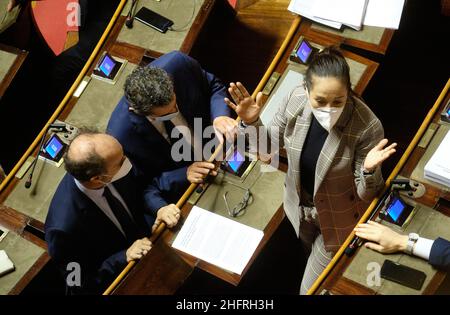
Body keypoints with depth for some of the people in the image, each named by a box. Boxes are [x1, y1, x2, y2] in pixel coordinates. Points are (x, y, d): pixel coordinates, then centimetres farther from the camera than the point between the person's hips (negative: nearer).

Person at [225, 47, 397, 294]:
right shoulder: (295, 100, -24)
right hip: (299, 206, 4)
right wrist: (251, 123, -25)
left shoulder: (367, 127, -34)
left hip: (339, 218, -4)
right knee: (314, 254, 35)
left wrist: (369, 170, -44)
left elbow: (366, 195, -23)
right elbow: (268, 147, -6)